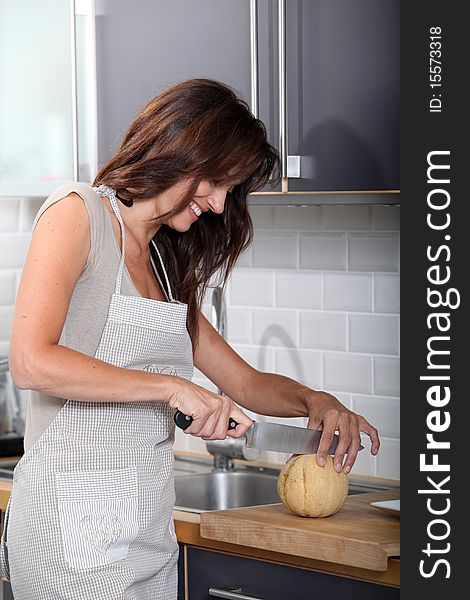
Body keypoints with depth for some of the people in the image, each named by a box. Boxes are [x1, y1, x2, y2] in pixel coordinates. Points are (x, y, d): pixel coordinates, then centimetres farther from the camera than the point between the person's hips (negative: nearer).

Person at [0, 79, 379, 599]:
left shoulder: (166, 266, 18)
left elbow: (245, 383, 23)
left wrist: (314, 400, 2)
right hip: (75, 524, -8)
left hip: (149, 526, 8)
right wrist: (172, 387, -17)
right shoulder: (76, 214, -5)